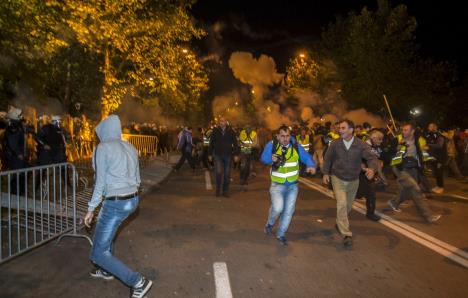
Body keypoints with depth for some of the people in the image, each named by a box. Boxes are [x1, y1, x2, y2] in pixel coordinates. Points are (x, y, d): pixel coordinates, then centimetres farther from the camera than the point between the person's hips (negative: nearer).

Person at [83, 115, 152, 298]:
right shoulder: (130, 147, 9)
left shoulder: (102, 148, -11)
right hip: (133, 199, 8)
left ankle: (138, 282, -1)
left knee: (98, 254, 4)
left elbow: (101, 182, -12)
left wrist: (91, 209, -5)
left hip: (116, 203, -8)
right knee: (104, 230, 34)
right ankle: (106, 270, 48)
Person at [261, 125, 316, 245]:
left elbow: (307, 157, -7)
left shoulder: (296, 146, -5)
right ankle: (270, 224, 14)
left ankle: (280, 234, 32)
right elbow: (264, 158, -17)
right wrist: (271, 159, -39)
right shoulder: (272, 145, -11)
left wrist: (311, 166, -28)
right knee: (278, 208, -21)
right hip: (277, 184, -3)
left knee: (289, 211, 10)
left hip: (293, 185, 3)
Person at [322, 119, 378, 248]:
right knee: (341, 204, -18)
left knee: (348, 206, 19)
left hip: (353, 180, 2)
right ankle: (346, 234, -10)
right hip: (338, 179, -2)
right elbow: (327, 158, 2)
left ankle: (340, 223, 47)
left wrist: (372, 168, -43)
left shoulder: (361, 145, -15)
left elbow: (372, 158, -22)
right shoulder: (335, 144, -12)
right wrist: (325, 173, 0)